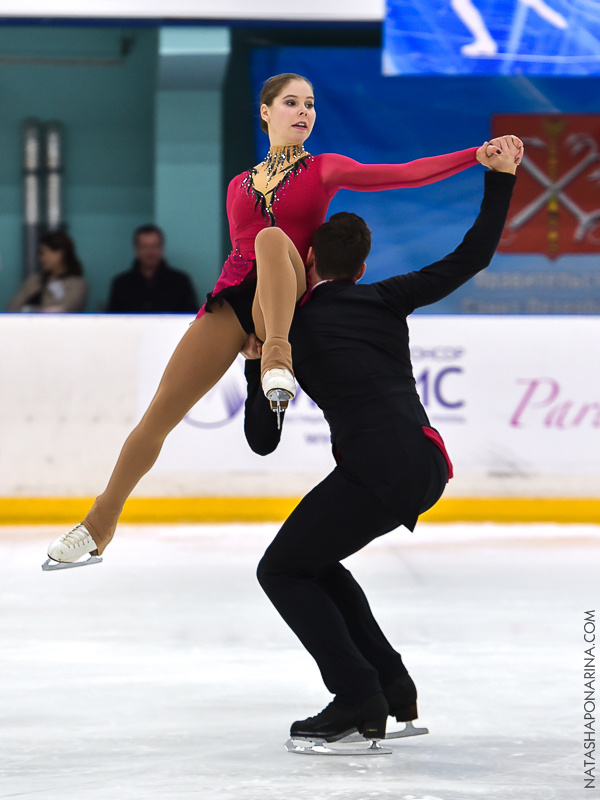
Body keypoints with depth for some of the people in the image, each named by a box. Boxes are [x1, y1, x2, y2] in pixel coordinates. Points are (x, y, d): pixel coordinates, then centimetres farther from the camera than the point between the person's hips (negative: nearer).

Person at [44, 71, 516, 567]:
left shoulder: (324, 170, 12)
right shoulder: (240, 186, 21)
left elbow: (404, 174, 0)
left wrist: (478, 156, -13)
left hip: (287, 303, -3)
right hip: (233, 301, 3)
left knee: (271, 239, -36)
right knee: (161, 413, -4)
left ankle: (277, 352, -53)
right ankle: (103, 519, 9)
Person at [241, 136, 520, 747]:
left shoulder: (292, 333, 6)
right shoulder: (385, 300, 15)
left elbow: (262, 441, 9)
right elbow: (471, 258, 15)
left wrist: (254, 365, 24)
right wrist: (500, 178, 21)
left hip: (378, 472, -7)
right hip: (428, 465, 7)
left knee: (282, 571, 8)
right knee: (313, 561, 24)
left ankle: (359, 700, -4)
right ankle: (392, 686, 19)